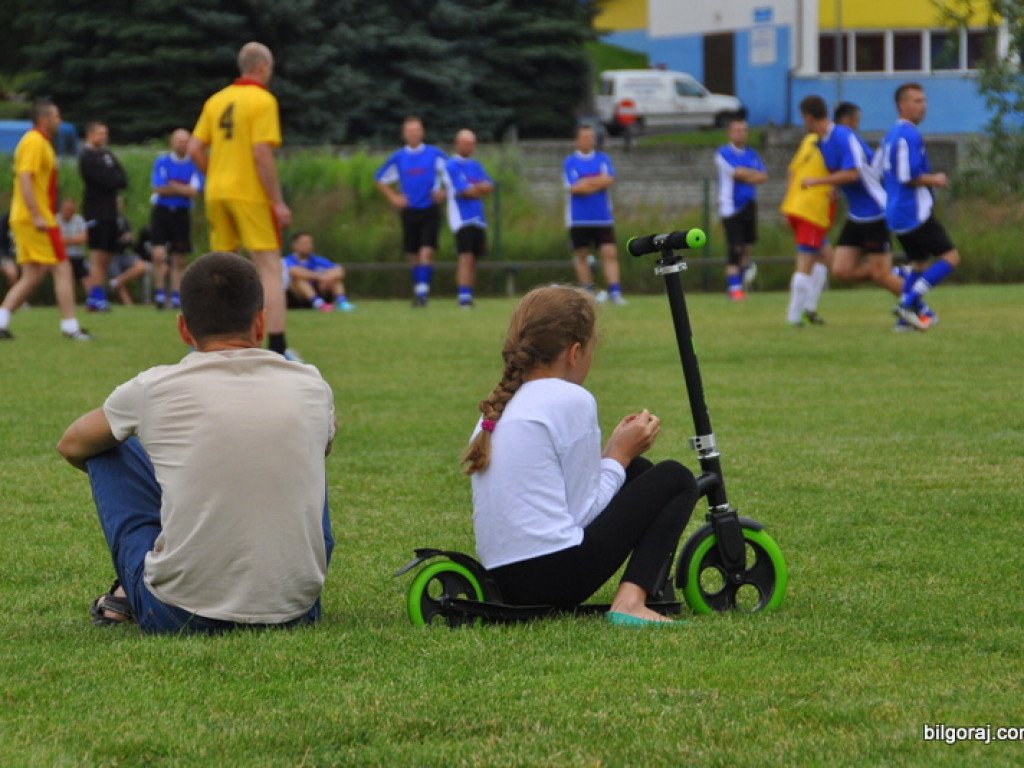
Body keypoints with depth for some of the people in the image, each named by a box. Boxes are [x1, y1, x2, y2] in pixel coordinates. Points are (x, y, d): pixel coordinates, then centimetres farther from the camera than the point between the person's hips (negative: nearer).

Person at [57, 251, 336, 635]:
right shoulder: (311, 387, 2)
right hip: (296, 609, 2)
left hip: (180, 616, -2)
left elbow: (72, 445, 19)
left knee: (111, 448, 19)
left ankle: (129, 596, 26)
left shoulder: (153, 390, -4)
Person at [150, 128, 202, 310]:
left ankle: (176, 296, 11)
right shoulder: (161, 162, 2)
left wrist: (172, 186, -7)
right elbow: (159, 189, -7)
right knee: (158, 254, -14)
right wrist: (183, 189, -5)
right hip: (162, 211, -1)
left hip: (182, 213, 1)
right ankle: (159, 292, -2)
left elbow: (193, 191, -8)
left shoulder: (194, 165, 3)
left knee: (179, 260, 3)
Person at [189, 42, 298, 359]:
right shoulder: (262, 100, -8)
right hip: (251, 195, -6)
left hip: (217, 193, 6)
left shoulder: (216, 100, 10)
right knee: (270, 269, -4)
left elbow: (195, 149, 6)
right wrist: (278, 202, -14)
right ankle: (277, 348, -11)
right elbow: (262, 154, -17)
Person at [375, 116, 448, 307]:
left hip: (430, 211, -2)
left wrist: (443, 192, -3)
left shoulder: (435, 154, -1)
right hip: (409, 211, 3)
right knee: (413, 256, 7)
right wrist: (393, 198, 4)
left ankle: (422, 292, -17)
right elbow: (381, 179, 15)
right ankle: (418, 291, 20)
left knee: (426, 252, -15)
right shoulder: (398, 157, 4)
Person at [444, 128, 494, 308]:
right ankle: (464, 298, -17)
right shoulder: (452, 165, -6)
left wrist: (475, 188, -11)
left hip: (478, 218, 7)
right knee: (466, 258, -14)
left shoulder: (475, 165, 17)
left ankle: (467, 296, 13)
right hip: (462, 218, -7)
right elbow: (464, 191, -13)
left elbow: (490, 186, 9)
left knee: (473, 259, 7)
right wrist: (481, 189, 2)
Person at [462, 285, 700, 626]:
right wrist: (620, 455, 6)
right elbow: (584, 514, -7)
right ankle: (630, 601, -8)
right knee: (675, 479, 7)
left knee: (638, 470, 25)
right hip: (556, 578, -9)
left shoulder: (497, 407, 16)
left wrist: (611, 453, 19)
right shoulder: (571, 400, -8)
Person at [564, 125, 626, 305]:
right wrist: (598, 182, -7)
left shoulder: (603, 159, 9)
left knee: (610, 253, -8)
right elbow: (573, 187, -12)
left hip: (603, 217, 2)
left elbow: (609, 180, -6)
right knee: (582, 256, 4)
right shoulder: (570, 162, -1)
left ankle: (615, 293, -11)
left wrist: (586, 183, -11)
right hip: (579, 219, -2)